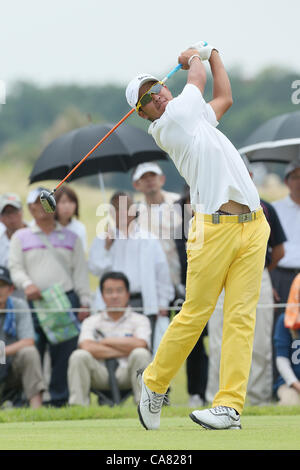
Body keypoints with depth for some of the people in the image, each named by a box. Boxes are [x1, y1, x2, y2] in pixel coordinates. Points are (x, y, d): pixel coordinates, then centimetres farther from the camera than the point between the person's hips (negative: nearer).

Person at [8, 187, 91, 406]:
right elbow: (15, 268, 6)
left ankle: (60, 400, -3)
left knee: (65, 354, -6)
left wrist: (85, 303, 3)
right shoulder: (21, 237, 15)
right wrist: (27, 284, -15)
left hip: (66, 301, 1)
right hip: (34, 303, -1)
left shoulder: (71, 238, 18)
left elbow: (80, 272, 13)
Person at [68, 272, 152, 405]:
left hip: (127, 374, -1)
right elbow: (87, 347, -8)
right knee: (79, 356, -26)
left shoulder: (140, 320, 10)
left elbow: (140, 344, -12)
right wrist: (124, 351, -9)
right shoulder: (91, 321, 13)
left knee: (141, 354, -30)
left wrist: (106, 341, -3)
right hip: (100, 376, 1)